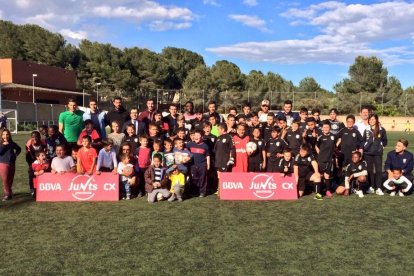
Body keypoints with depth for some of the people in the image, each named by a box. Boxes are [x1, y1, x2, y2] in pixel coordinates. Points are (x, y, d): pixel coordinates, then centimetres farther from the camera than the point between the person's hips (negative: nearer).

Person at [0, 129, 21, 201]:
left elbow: (19, 149, 23)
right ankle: (8, 194, 5)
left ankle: (6, 192, 28)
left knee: (10, 180, 10)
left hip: (12, 164, 4)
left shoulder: (12, 143, 6)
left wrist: (15, 155, 12)